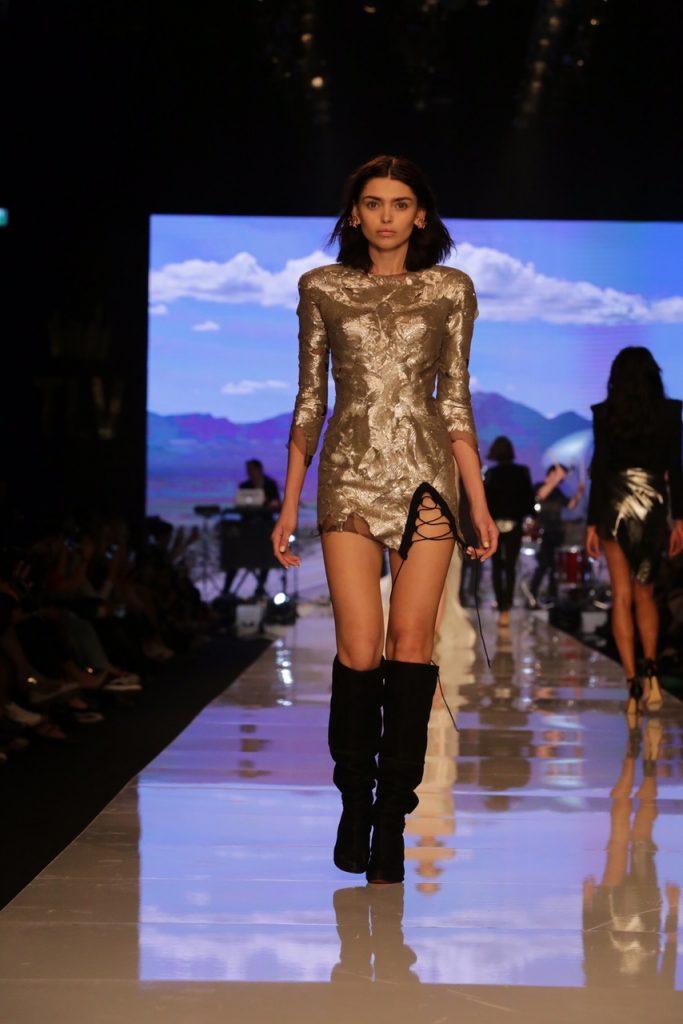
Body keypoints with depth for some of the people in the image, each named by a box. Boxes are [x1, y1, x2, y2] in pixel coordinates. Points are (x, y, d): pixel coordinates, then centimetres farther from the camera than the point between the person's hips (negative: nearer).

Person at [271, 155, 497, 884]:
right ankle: (355, 801, 11)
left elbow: (455, 401, 10)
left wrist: (480, 503, 6)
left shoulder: (449, 291, 8)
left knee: (411, 645, -4)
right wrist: (289, 505, 7)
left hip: (426, 474, 1)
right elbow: (309, 400, 10)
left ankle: (391, 821, 4)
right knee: (360, 649, -10)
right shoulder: (323, 289, 8)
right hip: (351, 475, 0)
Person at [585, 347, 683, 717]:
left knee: (622, 596, 3)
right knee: (645, 593, 17)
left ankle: (632, 682, -4)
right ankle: (649, 667, -2)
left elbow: (598, 469, -5)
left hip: (615, 506, -1)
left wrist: (593, 523, -1)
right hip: (653, 506, 1)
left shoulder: (605, 414, -4)